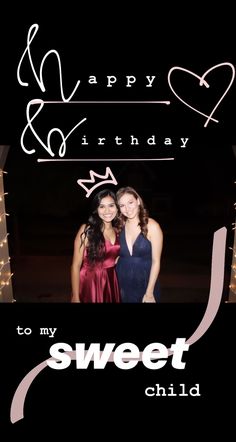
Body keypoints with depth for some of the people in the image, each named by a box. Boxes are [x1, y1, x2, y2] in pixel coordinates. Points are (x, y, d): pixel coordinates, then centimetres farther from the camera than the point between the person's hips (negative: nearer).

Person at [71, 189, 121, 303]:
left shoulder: (117, 231, 3)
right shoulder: (87, 230, -12)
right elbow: (76, 266, -12)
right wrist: (75, 297, -14)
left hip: (111, 283, 5)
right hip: (90, 283, -5)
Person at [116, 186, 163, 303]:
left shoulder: (152, 226, -12)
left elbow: (156, 261, -11)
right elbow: (116, 256, 7)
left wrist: (149, 292, -13)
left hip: (145, 284, -3)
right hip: (122, 284, 3)